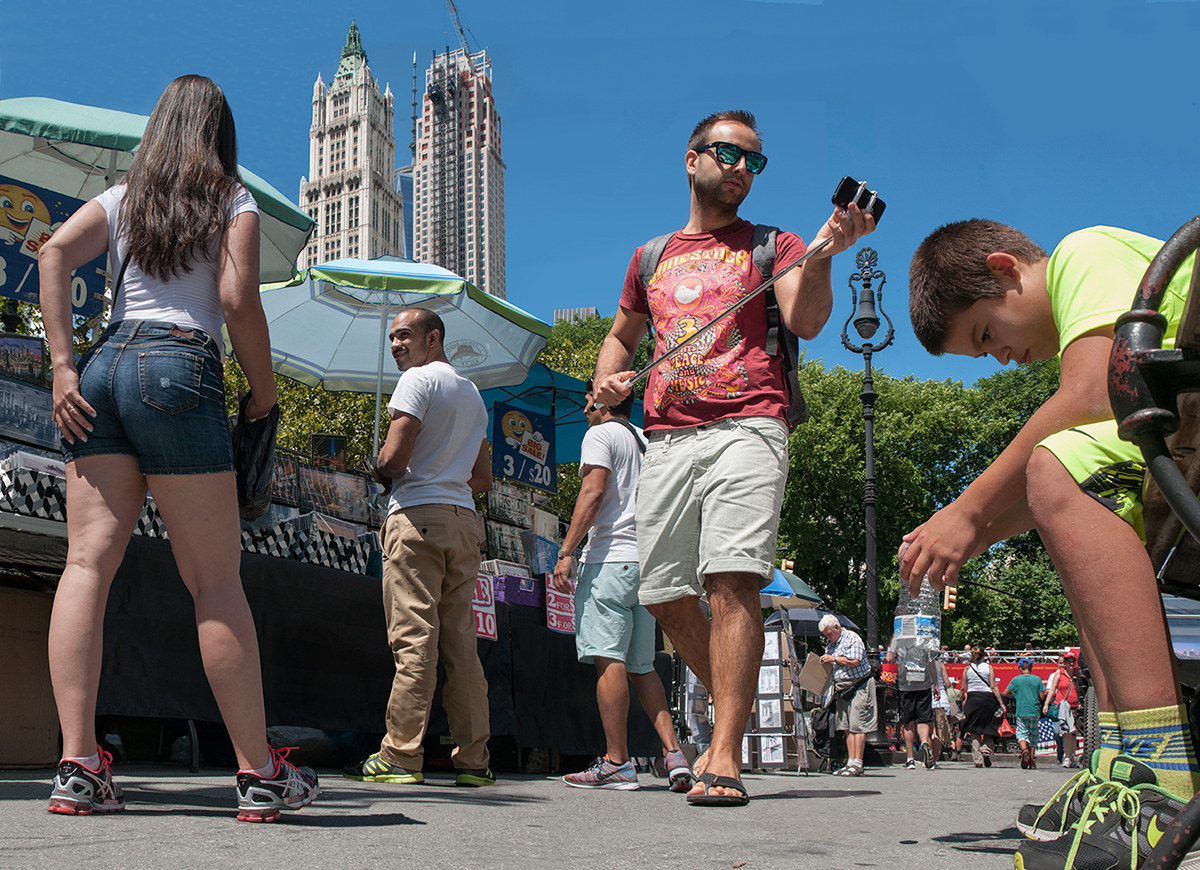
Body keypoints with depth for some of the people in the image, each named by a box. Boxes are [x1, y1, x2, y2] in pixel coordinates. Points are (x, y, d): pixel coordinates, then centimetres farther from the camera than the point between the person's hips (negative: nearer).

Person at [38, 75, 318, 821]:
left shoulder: (120, 198, 20)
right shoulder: (234, 202, 10)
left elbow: (55, 255, 4)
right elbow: (238, 299, -5)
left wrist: (64, 366, 0)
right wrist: (265, 390, 6)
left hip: (102, 366, 5)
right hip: (178, 370, -4)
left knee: (88, 561, -1)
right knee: (217, 579, -3)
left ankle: (78, 766, -7)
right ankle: (259, 774, 1)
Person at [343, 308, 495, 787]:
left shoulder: (418, 379, -3)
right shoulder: (472, 393, 22)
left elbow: (393, 458, -13)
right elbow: (484, 478, 23)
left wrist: (378, 470, 7)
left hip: (418, 517, -8)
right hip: (463, 518, 8)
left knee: (413, 641, -8)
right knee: (461, 643, 6)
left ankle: (400, 756, -6)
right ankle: (473, 760, 5)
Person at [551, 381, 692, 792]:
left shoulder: (600, 434, 1)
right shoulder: (647, 442, 23)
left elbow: (593, 492, -12)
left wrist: (566, 551, -14)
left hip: (610, 558, -8)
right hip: (647, 562, 8)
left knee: (608, 659, -9)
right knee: (641, 665, 10)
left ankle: (617, 764, -11)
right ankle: (673, 754, 0)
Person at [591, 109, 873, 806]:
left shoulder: (772, 245, 12)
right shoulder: (651, 258, 23)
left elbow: (807, 319, -7)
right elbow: (621, 336, 34)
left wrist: (822, 254, -24)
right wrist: (607, 382, 13)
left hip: (747, 427, -4)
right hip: (667, 437, 5)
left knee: (733, 579, -19)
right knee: (666, 596, 3)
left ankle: (725, 756, -18)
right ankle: (735, 713, 25)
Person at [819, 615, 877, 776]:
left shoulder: (852, 638, -9)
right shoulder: (830, 645, 16)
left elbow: (854, 661, -19)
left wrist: (833, 658, -12)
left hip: (859, 685, -8)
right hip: (842, 688, 8)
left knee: (858, 726, -8)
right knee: (847, 727, 5)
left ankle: (857, 765, -7)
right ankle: (851, 762, 5)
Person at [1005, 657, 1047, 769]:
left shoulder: (1016, 680, -1)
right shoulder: (1037, 679, 0)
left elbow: (1005, 693, 0)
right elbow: (1042, 696, 0)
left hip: (1021, 711, -1)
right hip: (1034, 710, 1)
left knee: (1021, 732, 3)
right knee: (1033, 734, 13)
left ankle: (1024, 749, -26)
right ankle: (1032, 759, 15)